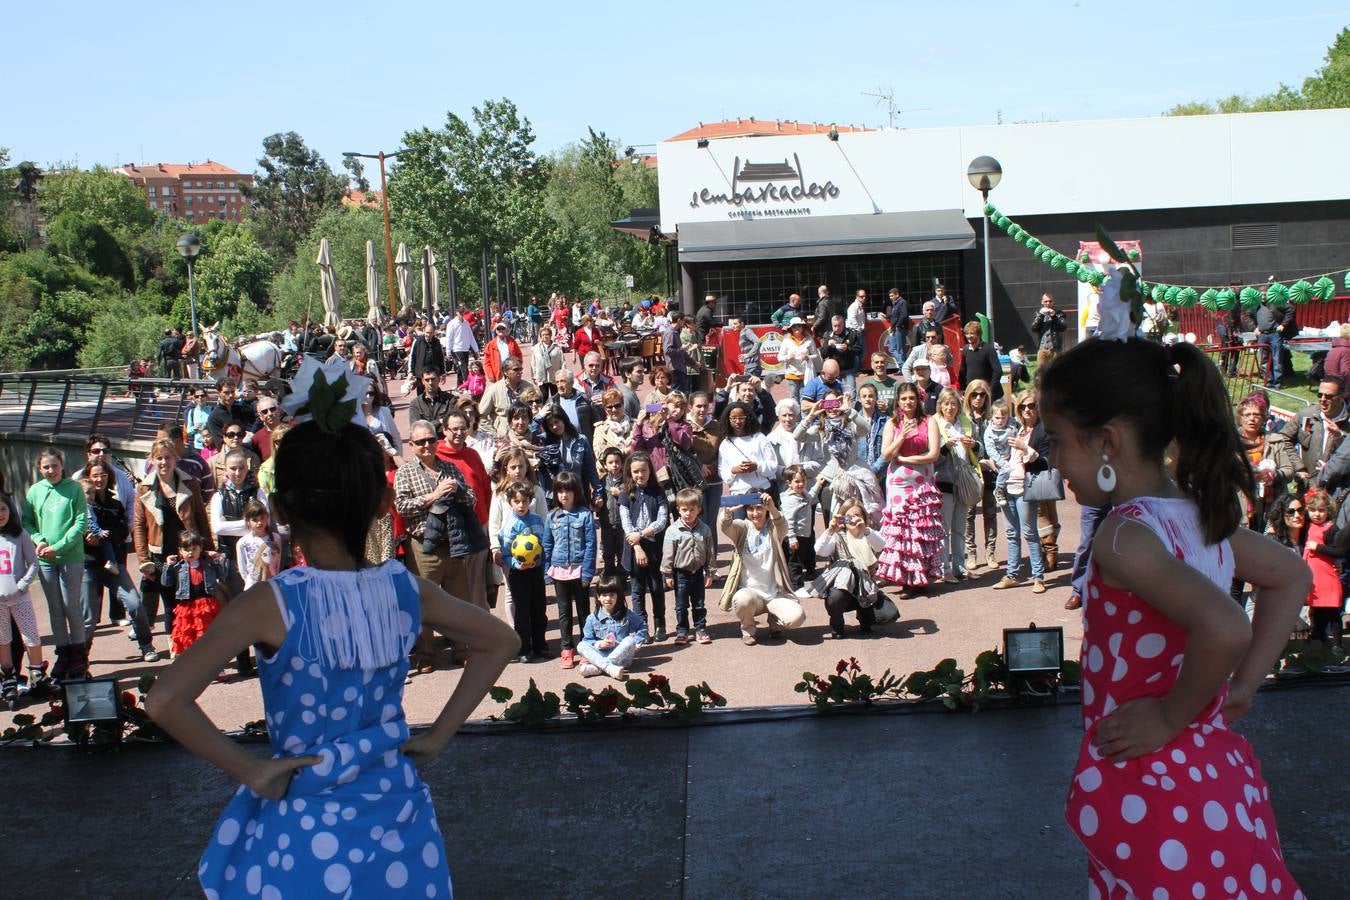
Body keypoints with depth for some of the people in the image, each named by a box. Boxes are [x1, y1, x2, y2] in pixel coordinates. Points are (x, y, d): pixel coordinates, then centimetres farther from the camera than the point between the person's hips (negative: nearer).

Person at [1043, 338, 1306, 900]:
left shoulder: (1124, 536, -21)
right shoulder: (1199, 513, 4)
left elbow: (1223, 628, -36)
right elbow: (1291, 574, 20)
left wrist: (1171, 716, -20)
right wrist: (1241, 687, 14)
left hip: (1143, 800, -8)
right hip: (1221, 779, 8)